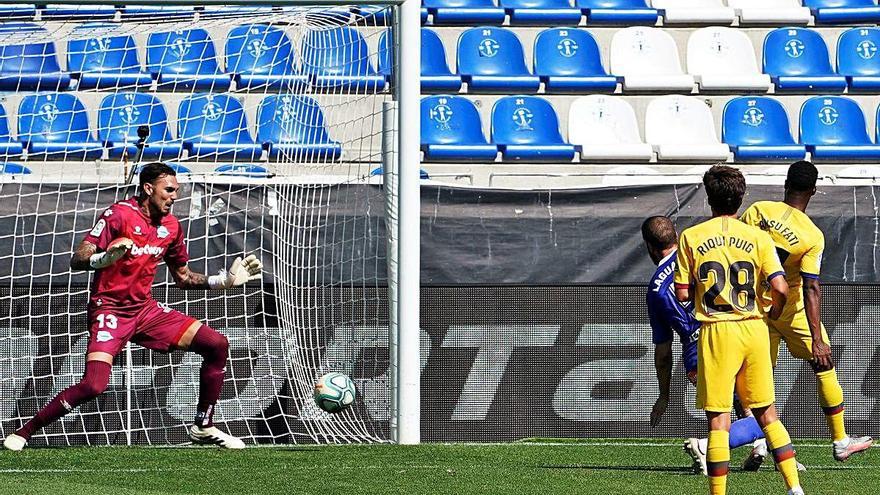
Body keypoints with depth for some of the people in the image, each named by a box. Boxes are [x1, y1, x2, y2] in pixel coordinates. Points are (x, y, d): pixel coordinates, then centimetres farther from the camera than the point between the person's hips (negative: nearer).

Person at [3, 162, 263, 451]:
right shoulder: (118, 215, -13)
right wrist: (104, 258, -39)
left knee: (217, 345, -3)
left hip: (145, 309, 7)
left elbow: (183, 278, 21)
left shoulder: (171, 227, 7)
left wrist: (225, 280, 10)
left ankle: (203, 428, 10)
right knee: (94, 385, -25)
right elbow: (77, 261, -19)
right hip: (109, 309, -7)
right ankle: (24, 433, -10)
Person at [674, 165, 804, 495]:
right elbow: (780, 288, -5)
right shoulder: (758, 237, 1)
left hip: (716, 332, -2)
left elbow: (682, 294, -2)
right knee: (767, 414, 13)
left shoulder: (691, 238, -1)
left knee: (718, 419, -1)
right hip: (754, 330, 2)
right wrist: (773, 316, 15)